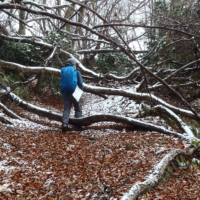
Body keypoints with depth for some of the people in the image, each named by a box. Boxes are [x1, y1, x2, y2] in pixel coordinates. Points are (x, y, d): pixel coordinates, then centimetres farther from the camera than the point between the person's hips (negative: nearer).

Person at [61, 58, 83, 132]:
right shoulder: (77, 73, -5)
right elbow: (80, 83, -7)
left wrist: (62, 93, 19)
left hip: (66, 94, 3)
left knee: (66, 109, 3)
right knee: (78, 109, 11)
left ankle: (64, 123, -13)